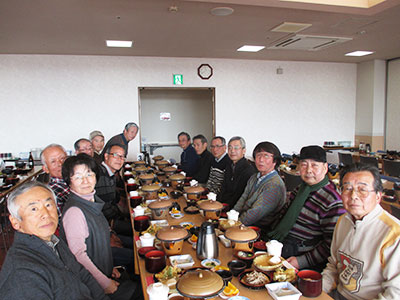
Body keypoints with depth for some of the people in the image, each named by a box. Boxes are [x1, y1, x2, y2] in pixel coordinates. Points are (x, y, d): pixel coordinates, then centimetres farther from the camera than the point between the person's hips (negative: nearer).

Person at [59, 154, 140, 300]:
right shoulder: (74, 211, -24)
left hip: (103, 271, 8)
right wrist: (105, 283, -20)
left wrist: (110, 267, 11)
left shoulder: (91, 201, 4)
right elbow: (78, 254, -25)